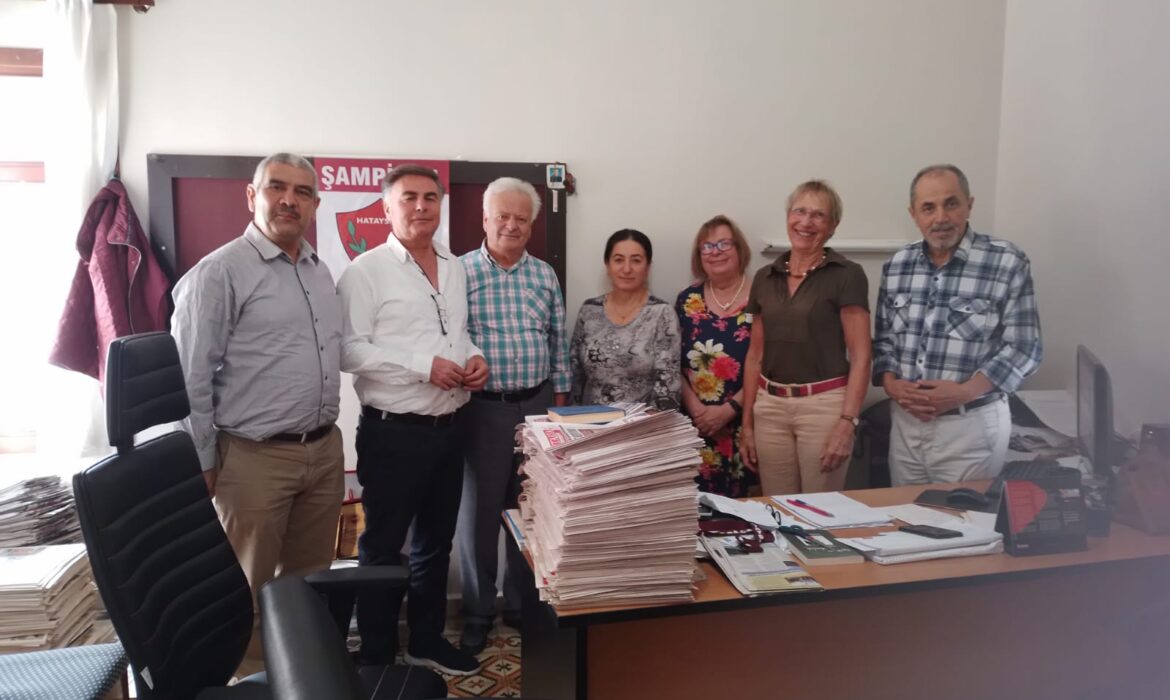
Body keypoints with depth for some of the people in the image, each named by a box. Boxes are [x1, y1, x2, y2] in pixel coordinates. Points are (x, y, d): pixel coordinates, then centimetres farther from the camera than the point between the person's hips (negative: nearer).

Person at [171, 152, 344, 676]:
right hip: (255, 457, -6)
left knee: (310, 578, 18)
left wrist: (326, 435, 14)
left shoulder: (321, 271, 11)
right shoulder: (220, 272, -11)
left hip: (325, 450, 7)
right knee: (248, 588, 8)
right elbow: (190, 378, -11)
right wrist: (203, 464, -10)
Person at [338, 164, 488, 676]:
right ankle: (377, 657, 24)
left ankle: (427, 640, 35)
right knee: (383, 548, 8)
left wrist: (474, 357, 0)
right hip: (393, 433, -7)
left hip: (447, 430, 7)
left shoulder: (455, 269, 11)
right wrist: (424, 365, -21)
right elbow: (349, 349, -17)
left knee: (436, 542, 18)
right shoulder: (367, 270, -10)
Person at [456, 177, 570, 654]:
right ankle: (477, 613, 21)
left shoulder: (545, 275, 7)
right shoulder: (460, 272, -4)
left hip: (537, 405, 4)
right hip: (482, 407, -3)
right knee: (479, 512, 5)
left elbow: (559, 342, 10)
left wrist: (559, 397, 7)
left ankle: (523, 604, 28)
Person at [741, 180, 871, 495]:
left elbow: (860, 356, -8)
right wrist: (747, 421, 10)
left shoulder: (847, 275, -5)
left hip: (824, 405, -4)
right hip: (770, 408, 4)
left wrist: (847, 422, -16)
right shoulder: (765, 278, 9)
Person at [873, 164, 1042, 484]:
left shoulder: (1008, 263, -9)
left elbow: (1024, 348, -9)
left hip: (972, 424, -4)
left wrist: (964, 392, -19)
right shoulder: (896, 266, 6)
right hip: (905, 421, 4)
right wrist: (890, 383, -8)